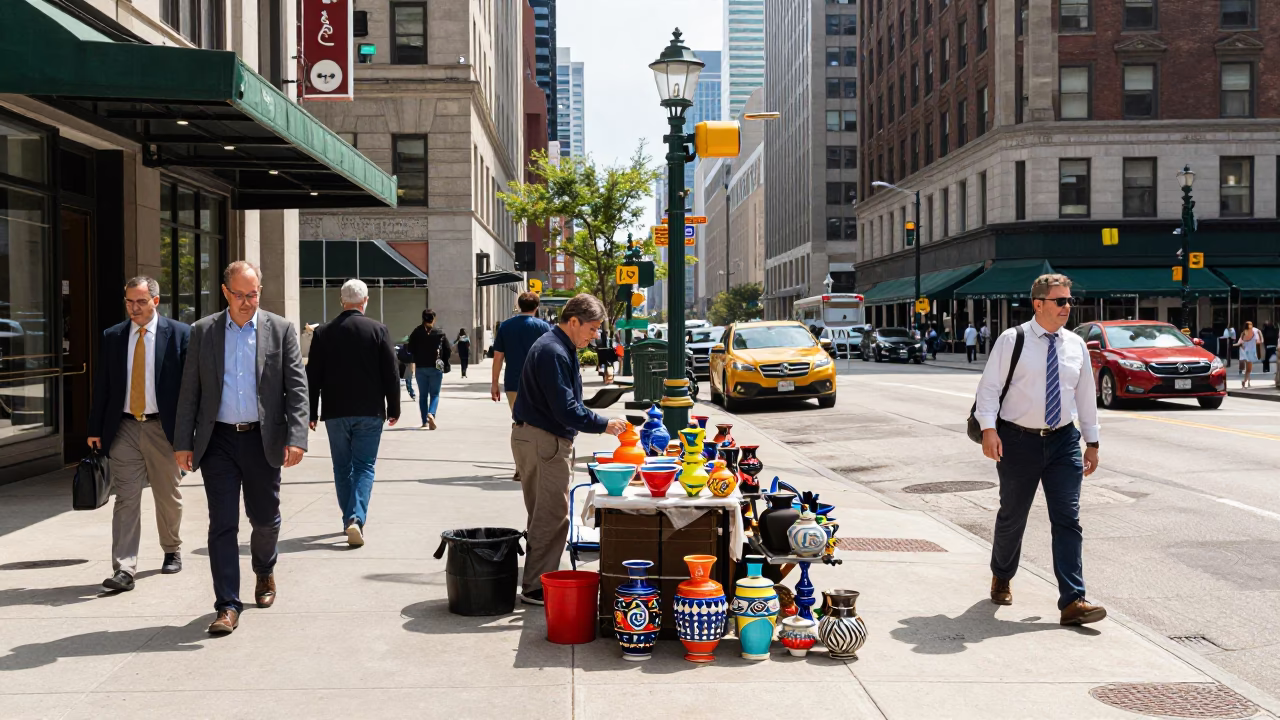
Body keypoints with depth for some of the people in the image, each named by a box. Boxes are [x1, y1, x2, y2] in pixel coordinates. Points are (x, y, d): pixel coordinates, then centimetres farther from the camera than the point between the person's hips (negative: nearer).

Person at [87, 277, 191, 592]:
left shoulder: (180, 333, -2)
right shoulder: (112, 337, 7)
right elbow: (101, 386, 9)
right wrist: (95, 429, 4)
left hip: (163, 428, -1)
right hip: (125, 428, 2)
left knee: (168, 497, 13)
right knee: (125, 499, -4)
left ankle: (172, 551, 34)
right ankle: (123, 569, -6)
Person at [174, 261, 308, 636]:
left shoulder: (281, 330, 1)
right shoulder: (203, 331, 5)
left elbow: (297, 388, -3)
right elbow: (190, 391, 7)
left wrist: (296, 438, -14)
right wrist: (183, 442, 1)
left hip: (262, 439, 0)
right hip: (218, 440, 0)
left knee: (264, 517, 11)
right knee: (222, 523, -3)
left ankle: (264, 571, 41)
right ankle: (228, 605, 1)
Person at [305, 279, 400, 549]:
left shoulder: (323, 332, 0)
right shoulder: (379, 330, -5)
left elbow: (313, 376, 2)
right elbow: (390, 373, -4)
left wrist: (312, 412, 9)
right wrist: (393, 408, 6)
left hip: (335, 412, 2)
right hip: (369, 412, -2)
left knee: (342, 468, 15)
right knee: (364, 467, 3)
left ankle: (349, 519, 21)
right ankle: (356, 519, -14)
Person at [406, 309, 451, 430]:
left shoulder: (416, 333, -1)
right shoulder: (440, 333, -3)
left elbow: (410, 350, 0)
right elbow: (448, 352, -1)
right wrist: (443, 363, 14)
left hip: (420, 368, 1)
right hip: (436, 368, -1)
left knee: (422, 395, 11)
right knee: (435, 394, 5)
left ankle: (425, 421, 11)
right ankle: (431, 414, -21)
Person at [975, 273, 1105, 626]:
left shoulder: (1076, 345, 8)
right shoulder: (1012, 340, -5)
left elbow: (1085, 395, 14)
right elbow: (989, 386, -8)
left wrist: (1092, 441, 14)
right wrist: (989, 429, -19)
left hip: (1064, 441, 3)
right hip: (1018, 440, -3)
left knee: (1067, 520, -5)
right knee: (1012, 516, 11)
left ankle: (1073, 601, -6)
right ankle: (1001, 578, 37)